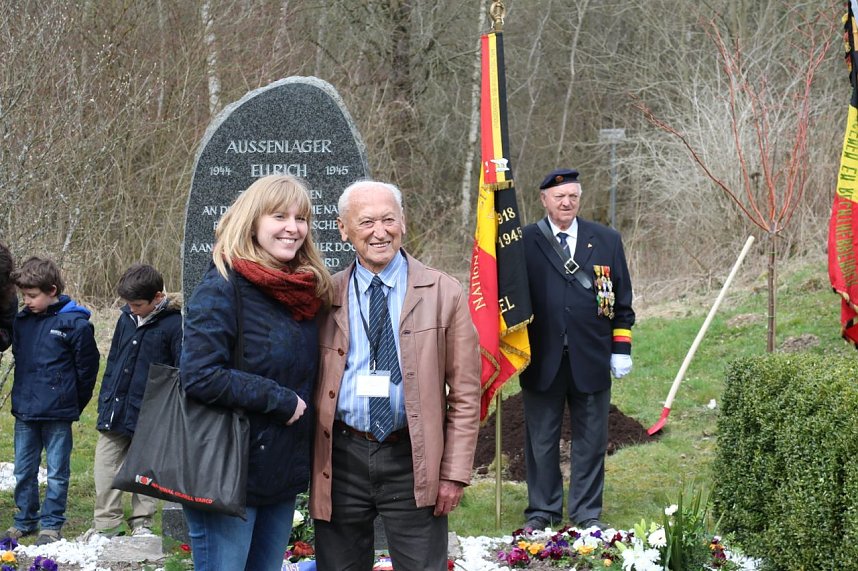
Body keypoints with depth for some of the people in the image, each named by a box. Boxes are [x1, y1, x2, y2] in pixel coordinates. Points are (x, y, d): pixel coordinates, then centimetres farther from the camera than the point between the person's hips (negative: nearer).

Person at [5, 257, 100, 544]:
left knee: (57, 472, 4)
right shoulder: (22, 320, 5)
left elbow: (87, 368, -5)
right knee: (23, 471, 13)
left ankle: (51, 524, 14)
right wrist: (21, 395, 17)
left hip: (57, 413, -6)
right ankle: (25, 520, 25)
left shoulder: (75, 323, -12)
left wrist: (74, 404, 1)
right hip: (24, 412, 6)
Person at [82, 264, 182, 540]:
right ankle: (107, 524, 16)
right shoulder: (126, 318, 6)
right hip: (115, 411, 6)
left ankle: (142, 523, 20)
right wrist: (104, 400, 14)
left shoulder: (173, 324, -12)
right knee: (105, 469, 7)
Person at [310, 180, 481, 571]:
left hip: (412, 462, -2)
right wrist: (307, 465, 5)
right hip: (341, 459, 2)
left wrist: (455, 473, -4)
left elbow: (465, 393, 1)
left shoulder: (444, 294, 1)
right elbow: (309, 383, 11)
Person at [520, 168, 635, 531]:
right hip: (542, 360, -2)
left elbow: (622, 299, 10)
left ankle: (586, 512, 17)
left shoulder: (606, 240, 8)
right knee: (541, 439, 7)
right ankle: (542, 511, 17)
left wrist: (621, 348, 5)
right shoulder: (525, 242, 1)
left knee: (590, 440, 7)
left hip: (591, 359, 2)